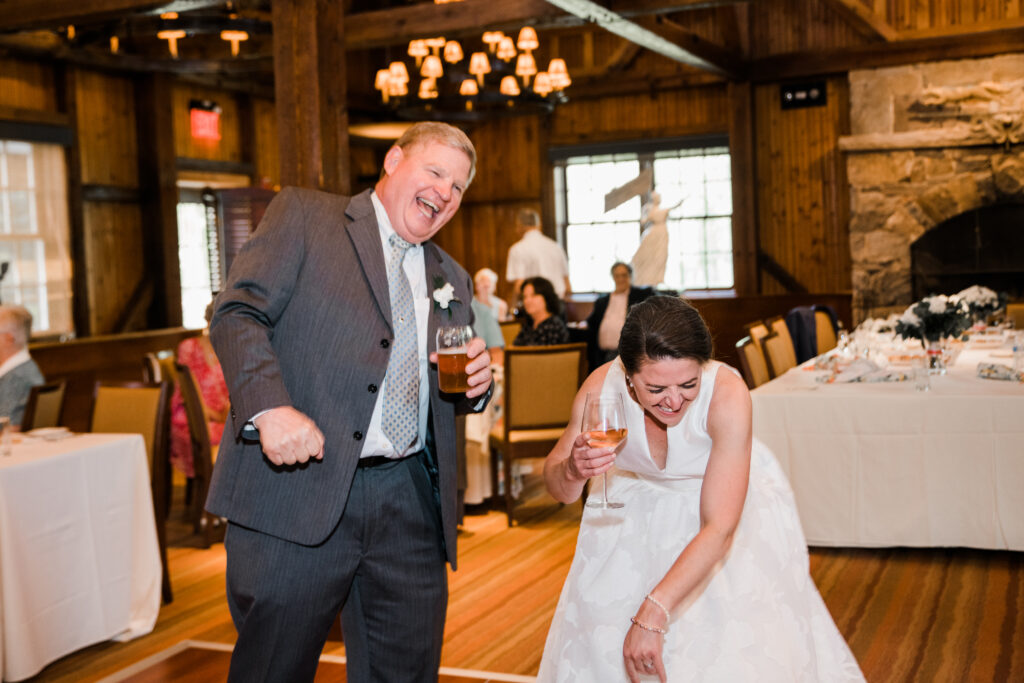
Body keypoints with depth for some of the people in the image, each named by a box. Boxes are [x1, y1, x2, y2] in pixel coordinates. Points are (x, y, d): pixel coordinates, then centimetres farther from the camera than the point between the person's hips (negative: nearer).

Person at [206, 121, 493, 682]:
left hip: (410, 505, 5)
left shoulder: (452, 280, 21)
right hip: (296, 492, -5)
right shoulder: (302, 216, 5)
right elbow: (237, 314, -7)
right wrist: (270, 406, -23)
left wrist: (476, 385, 2)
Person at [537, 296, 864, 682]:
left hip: (727, 498, -2)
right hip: (643, 504, 3)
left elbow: (720, 528, -36)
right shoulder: (601, 388, -27)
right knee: (601, 625, 4)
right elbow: (559, 492, -14)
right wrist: (571, 472, -39)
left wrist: (653, 614, -41)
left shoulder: (727, 394, -36)